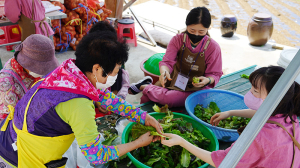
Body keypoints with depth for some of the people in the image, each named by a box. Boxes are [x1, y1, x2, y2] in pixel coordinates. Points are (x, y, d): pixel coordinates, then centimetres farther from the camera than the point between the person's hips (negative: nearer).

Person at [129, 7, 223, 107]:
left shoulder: (213, 47, -14)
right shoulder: (178, 40, -8)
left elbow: (215, 74, -7)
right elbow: (167, 62, -14)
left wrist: (207, 80, -32)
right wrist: (164, 71, -39)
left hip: (196, 87, -2)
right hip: (174, 80, 2)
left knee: (170, 98, -30)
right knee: (146, 99, -16)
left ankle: (144, 87, -3)